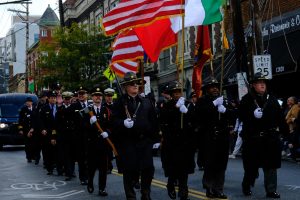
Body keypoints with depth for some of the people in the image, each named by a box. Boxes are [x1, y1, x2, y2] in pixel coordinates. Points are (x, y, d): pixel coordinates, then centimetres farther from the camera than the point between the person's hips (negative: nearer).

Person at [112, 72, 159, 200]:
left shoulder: (146, 102, 13)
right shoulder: (119, 102, 2)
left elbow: (154, 121, 13)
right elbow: (114, 120, -5)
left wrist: (153, 137, 8)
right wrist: (123, 123, -24)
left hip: (145, 141, 3)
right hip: (128, 142, -3)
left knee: (148, 169, 3)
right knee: (130, 170, 0)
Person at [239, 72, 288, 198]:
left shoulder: (272, 99, 8)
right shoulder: (247, 99, -1)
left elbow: (280, 117, 5)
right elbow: (242, 116, -5)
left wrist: (285, 131, 1)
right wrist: (253, 115, -21)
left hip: (270, 137, 2)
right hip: (252, 138, -2)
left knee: (271, 165, 3)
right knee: (251, 165, 7)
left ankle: (271, 190, 10)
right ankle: (246, 187, 27)